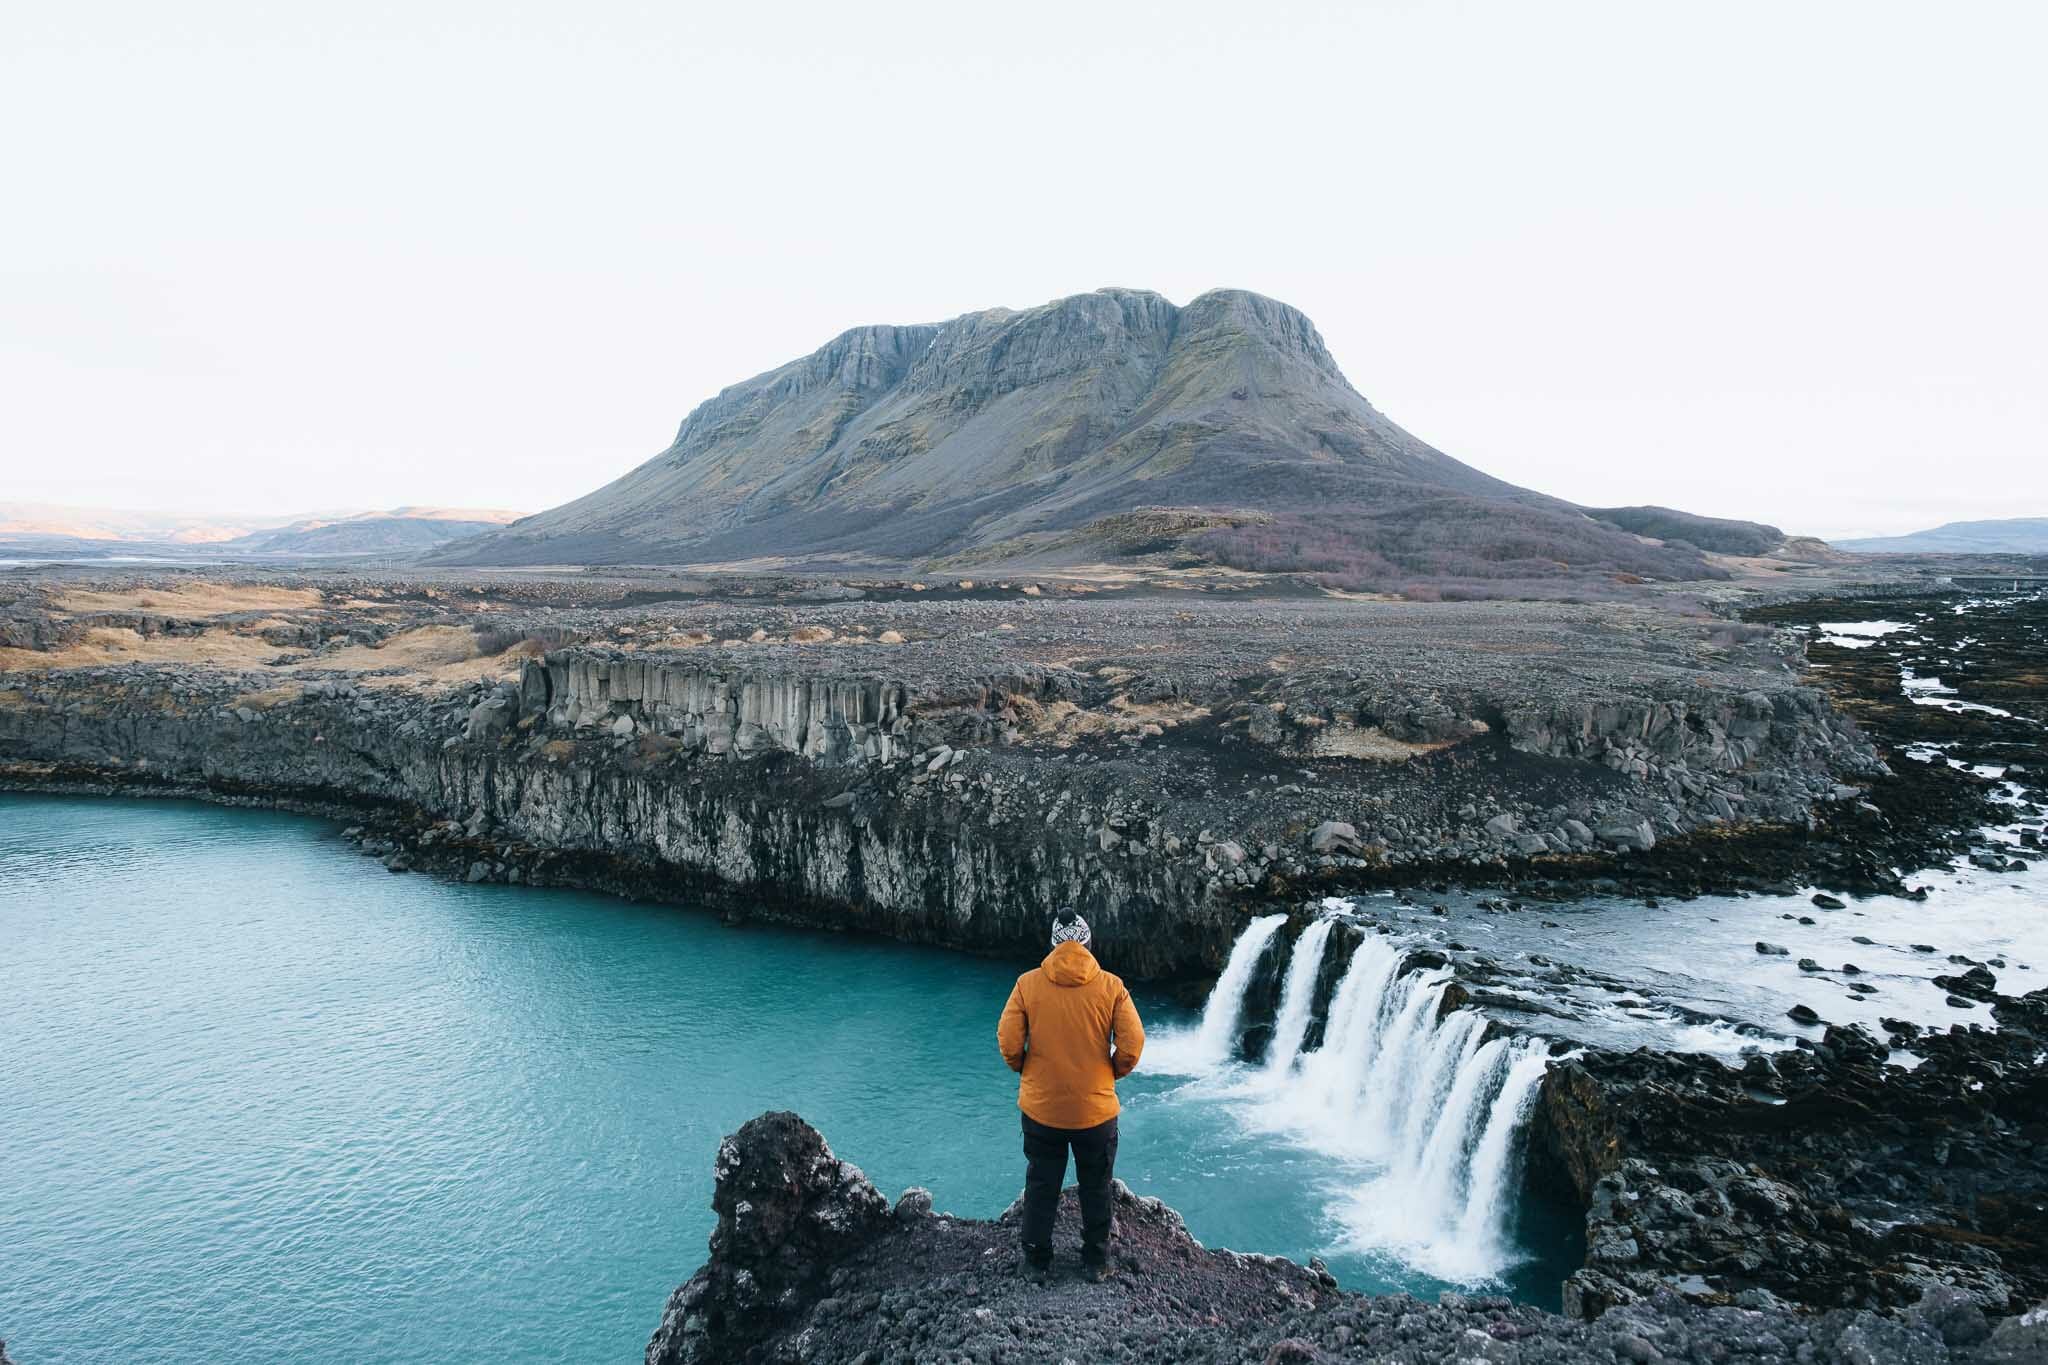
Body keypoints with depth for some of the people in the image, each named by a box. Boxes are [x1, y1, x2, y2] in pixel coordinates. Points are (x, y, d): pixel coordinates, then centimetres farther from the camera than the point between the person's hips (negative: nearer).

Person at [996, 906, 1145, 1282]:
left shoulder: (1028, 984, -9)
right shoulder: (1111, 986, -9)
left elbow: (1009, 1043, -11)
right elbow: (1132, 1045, -12)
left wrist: (1026, 1071, 8)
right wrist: (1112, 1073, 7)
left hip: (1040, 1108, 0)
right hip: (1097, 1109, 0)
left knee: (1041, 1188, 17)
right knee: (1096, 1189, 19)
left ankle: (1036, 1263, 27)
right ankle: (1096, 1262, 29)